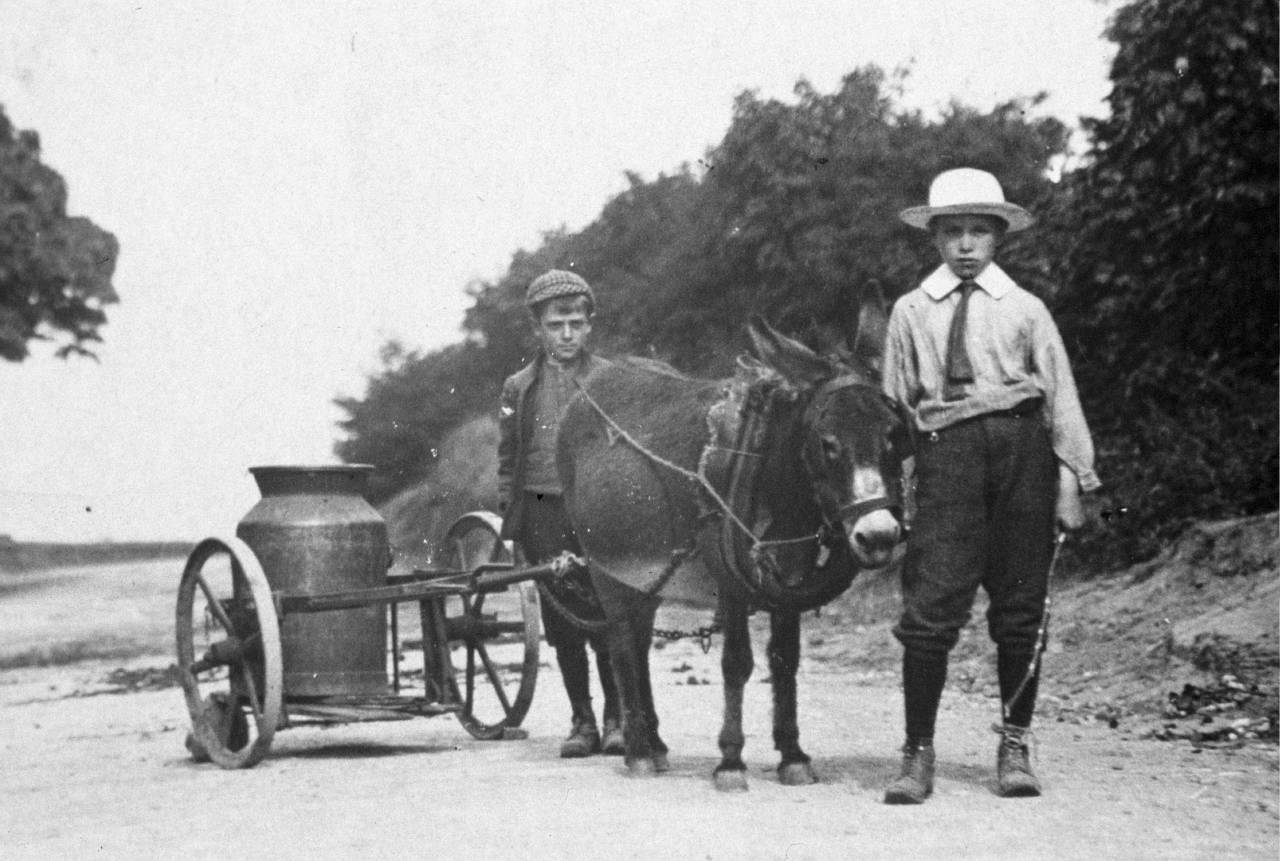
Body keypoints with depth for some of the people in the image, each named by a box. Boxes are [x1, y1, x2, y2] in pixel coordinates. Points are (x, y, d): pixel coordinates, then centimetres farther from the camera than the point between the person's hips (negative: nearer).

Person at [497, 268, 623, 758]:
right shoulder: (520, 387, 9)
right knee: (562, 625, 3)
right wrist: (510, 517, 2)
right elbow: (507, 460, 10)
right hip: (544, 514, 1)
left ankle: (617, 717, 7)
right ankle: (582, 722, 11)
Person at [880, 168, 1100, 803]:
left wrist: (1071, 478, 0)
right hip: (944, 450, 0)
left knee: (1021, 606, 4)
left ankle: (1014, 749, 16)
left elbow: (1061, 396, 7)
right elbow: (894, 401, 10)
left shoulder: (1024, 310, 9)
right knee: (932, 606, -7)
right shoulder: (911, 312, 11)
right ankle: (918, 754, -1)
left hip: (1021, 447, 1)